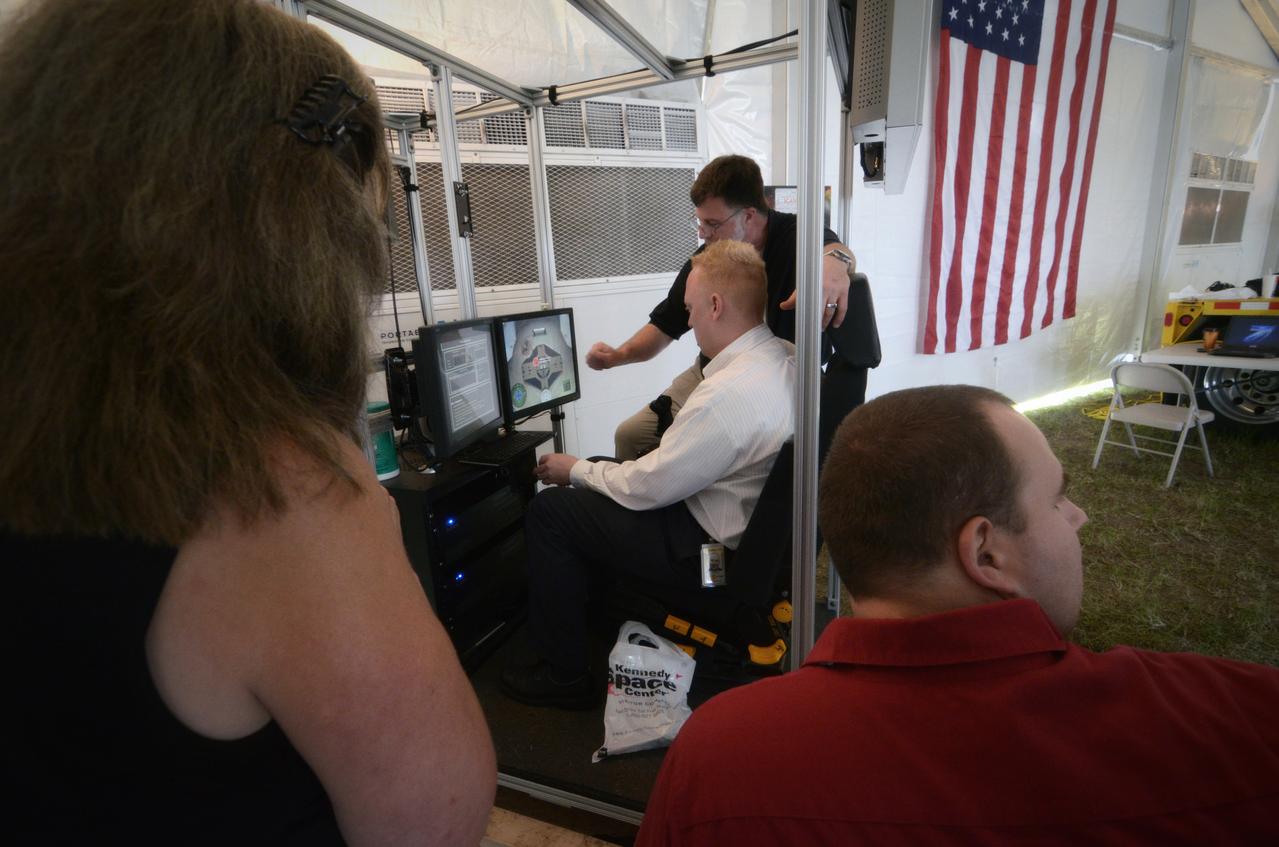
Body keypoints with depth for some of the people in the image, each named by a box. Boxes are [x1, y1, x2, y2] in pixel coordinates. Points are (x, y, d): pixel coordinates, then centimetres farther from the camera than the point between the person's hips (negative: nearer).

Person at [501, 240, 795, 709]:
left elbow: (646, 488, -21)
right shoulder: (785, 356, -2)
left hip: (709, 548, -9)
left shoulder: (729, 393, -31)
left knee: (549, 510, -4)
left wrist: (575, 470, -3)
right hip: (751, 521, 10)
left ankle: (563, 674, 12)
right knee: (603, 470, 20)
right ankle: (597, 609, 33)